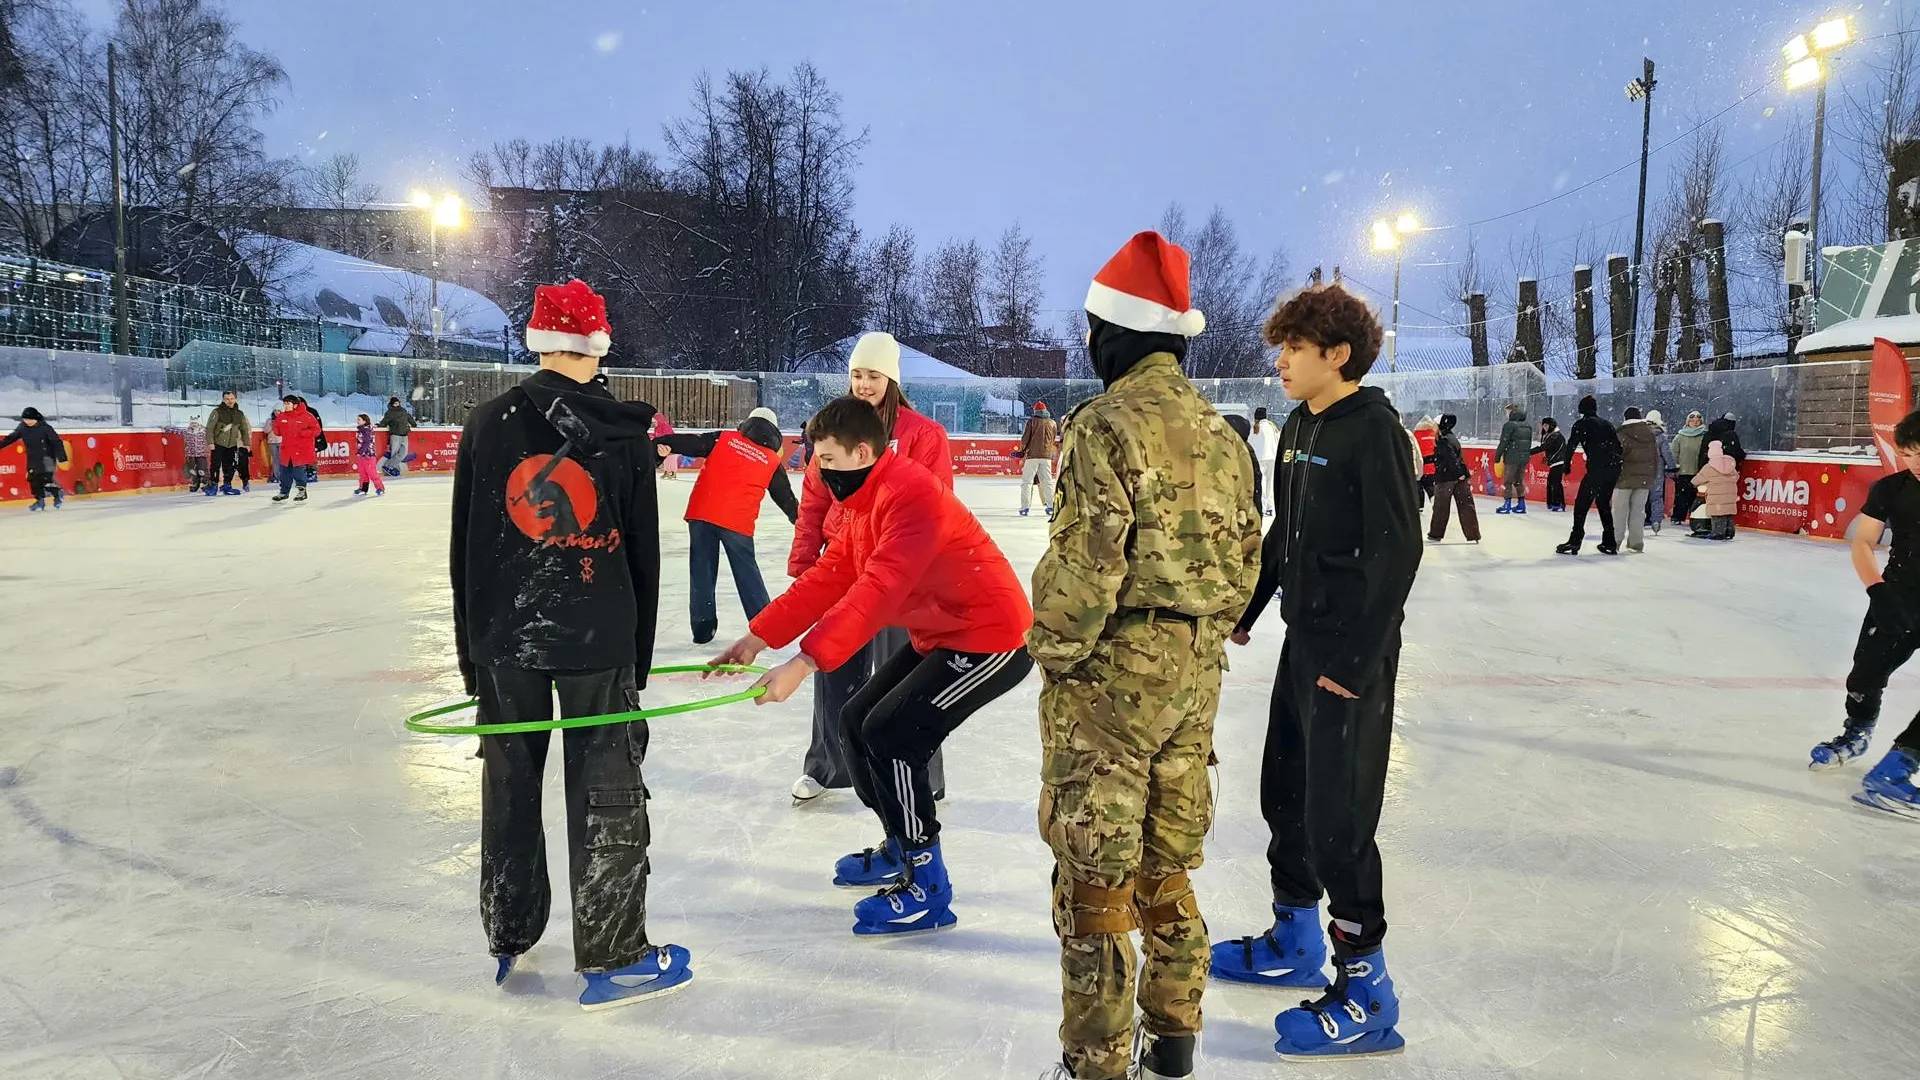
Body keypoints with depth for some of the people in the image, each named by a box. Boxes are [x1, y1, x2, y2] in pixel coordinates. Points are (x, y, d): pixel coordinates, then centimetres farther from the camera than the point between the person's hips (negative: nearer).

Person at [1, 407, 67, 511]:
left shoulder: (45, 428, -16)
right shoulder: (22, 428, 0)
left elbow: (57, 442, -16)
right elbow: (10, 438, 10)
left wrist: (61, 457, -22)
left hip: (47, 457, -6)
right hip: (32, 458, 6)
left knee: (46, 478, -13)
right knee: (33, 479, 3)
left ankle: (58, 495, 10)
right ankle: (40, 500, 14)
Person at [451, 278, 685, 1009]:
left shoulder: (487, 425, 3)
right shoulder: (624, 431, -3)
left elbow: (465, 551, 6)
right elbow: (643, 554, 0)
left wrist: (472, 647, 15)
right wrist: (640, 651, 9)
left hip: (504, 635, 3)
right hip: (598, 638, -3)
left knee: (510, 781, 15)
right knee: (606, 793, 3)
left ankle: (510, 940, 27)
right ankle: (614, 959, 8)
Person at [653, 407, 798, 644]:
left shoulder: (723, 438, 11)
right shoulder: (772, 462, 11)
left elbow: (687, 443, -1)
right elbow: (786, 498, 20)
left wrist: (660, 446, -4)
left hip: (702, 513, 1)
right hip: (737, 522, 0)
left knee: (702, 569, 10)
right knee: (747, 571, 12)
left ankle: (703, 625, 11)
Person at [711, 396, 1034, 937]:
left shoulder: (910, 496, -26)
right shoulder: (864, 501, 7)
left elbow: (877, 591, -35)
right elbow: (828, 577, 8)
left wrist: (804, 662, -38)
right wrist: (758, 637, 2)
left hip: (990, 639, -10)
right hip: (937, 635, 10)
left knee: (891, 734, -16)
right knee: (857, 721, 10)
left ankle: (927, 890, -3)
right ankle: (901, 848, 28)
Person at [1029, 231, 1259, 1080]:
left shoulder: (1107, 425, -15)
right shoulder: (1221, 432, 8)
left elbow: (1085, 564, -19)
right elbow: (1244, 558, 12)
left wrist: (1054, 652, -6)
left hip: (1112, 672, -7)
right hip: (1194, 673, 8)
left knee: (1095, 872, 3)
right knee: (1165, 860, 18)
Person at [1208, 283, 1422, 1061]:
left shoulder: (1372, 429, -16)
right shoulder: (1299, 426, 9)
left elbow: (1398, 549, -20)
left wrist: (1357, 657, -21)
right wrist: (1247, 608, 20)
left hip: (1352, 652, -9)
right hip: (1304, 638, 9)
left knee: (1338, 815, -4)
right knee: (1284, 791, 19)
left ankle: (1366, 995, 8)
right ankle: (1294, 939, 37)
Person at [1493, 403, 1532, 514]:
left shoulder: (1509, 425, -10)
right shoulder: (1528, 427, 13)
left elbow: (1503, 442, -13)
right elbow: (1529, 444, 15)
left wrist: (1497, 456, -8)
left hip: (1512, 458, -7)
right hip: (1524, 458, 7)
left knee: (1507, 481, -2)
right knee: (1519, 481, 15)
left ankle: (1507, 505, -4)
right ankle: (1521, 505, 16)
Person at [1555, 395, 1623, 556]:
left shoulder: (1581, 424, 4)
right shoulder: (1607, 424, 22)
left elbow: (1571, 445, -4)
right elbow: (1618, 445, 20)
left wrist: (1567, 463, 4)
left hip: (1597, 469, -7)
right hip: (1614, 469, 7)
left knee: (1582, 504, -5)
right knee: (1604, 503, 18)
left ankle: (1575, 541, -14)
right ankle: (1610, 543, 19)